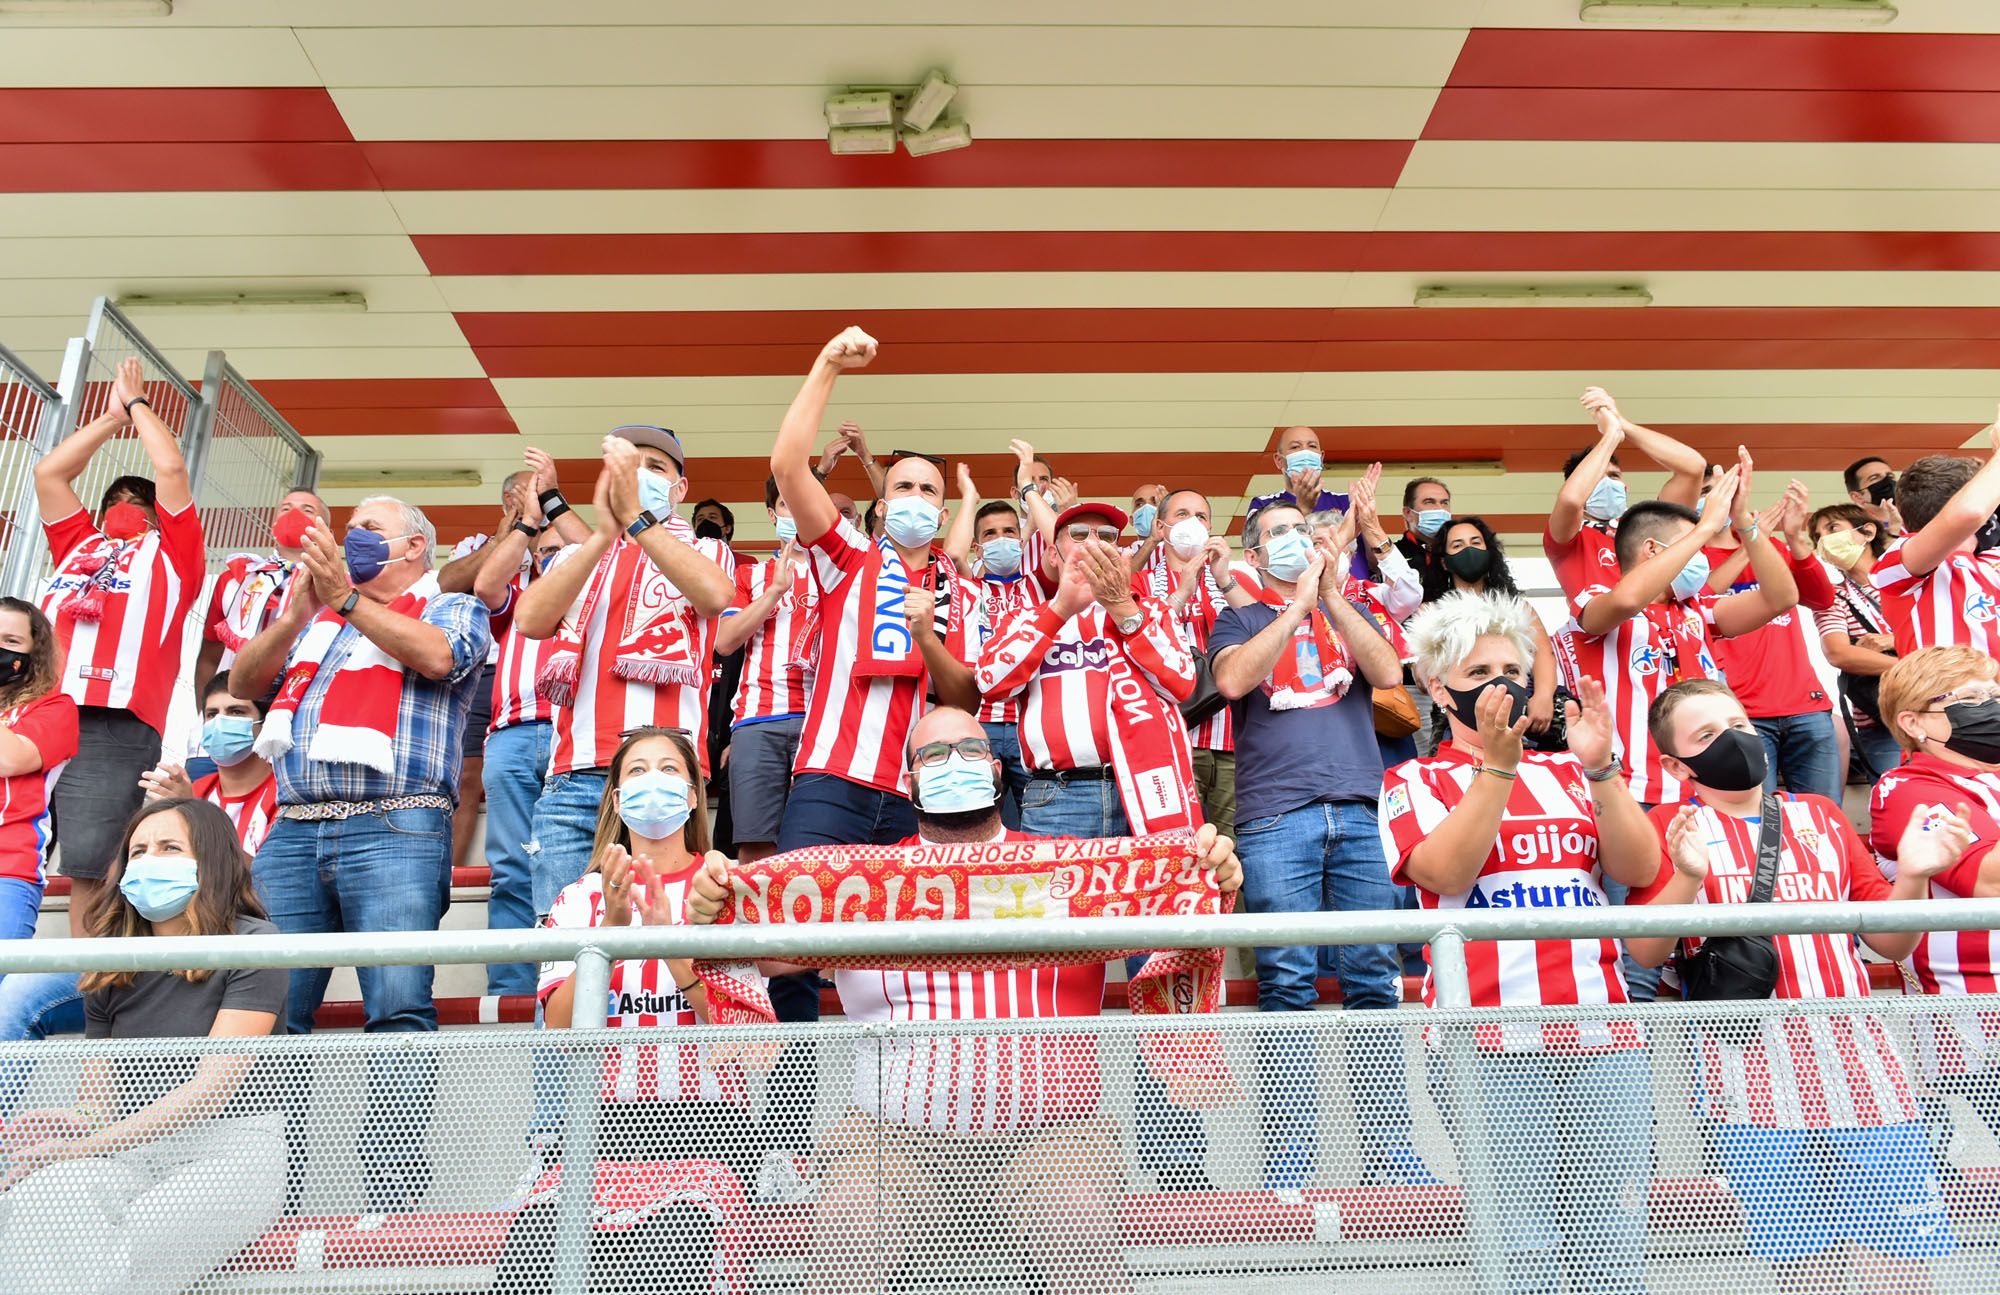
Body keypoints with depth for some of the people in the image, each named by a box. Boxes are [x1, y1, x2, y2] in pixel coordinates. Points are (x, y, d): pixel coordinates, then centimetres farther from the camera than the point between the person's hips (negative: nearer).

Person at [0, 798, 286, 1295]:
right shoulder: (111, 965, 13)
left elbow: (215, 1085, -11)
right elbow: (99, 1095, 14)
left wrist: (93, 1143, -17)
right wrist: (79, 1124, -10)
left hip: (232, 1145, -5)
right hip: (129, 1148, 5)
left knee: (143, 1241, -34)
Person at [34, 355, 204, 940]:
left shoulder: (170, 554, 17)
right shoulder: (77, 545, 30)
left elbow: (171, 469, 10)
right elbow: (48, 472, 31)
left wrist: (138, 403, 26)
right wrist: (112, 416, 37)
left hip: (115, 724, -5)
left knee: (89, 869, -11)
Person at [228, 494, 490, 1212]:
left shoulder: (452, 607, 13)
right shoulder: (313, 618, 30)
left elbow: (437, 656, -9)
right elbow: (242, 683, 18)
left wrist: (347, 598, -6)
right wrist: (298, 612, 4)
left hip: (394, 829, -5)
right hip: (292, 832, 6)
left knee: (399, 1009, -14)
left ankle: (391, 1196, -13)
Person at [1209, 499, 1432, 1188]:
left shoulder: (1348, 614, 23)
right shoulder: (1240, 619, 16)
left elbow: (1389, 673, 3)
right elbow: (1232, 679, -6)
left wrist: (1332, 594, -1)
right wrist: (1300, 600, -3)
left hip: (1360, 810, 3)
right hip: (1277, 817, -2)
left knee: (1375, 978, 0)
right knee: (1286, 984, -6)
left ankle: (1388, 1149, 8)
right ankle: (1286, 1156, -1)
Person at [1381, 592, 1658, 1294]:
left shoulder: (1569, 771, 18)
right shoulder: (1415, 781, 8)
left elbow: (1640, 868, 5)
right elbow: (1445, 871, -11)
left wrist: (1600, 767, -8)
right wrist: (1496, 763, -17)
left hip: (1603, 1032, 4)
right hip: (1493, 1042, -4)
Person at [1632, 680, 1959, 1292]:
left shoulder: (1821, 816, 18)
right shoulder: (1671, 827, 5)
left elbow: (1890, 943, 17)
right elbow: (1644, 953, -6)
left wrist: (1912, 876, -2)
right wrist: (1687, 878, -22)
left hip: (1856, 1059, 3)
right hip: (1753, 1074, -3)